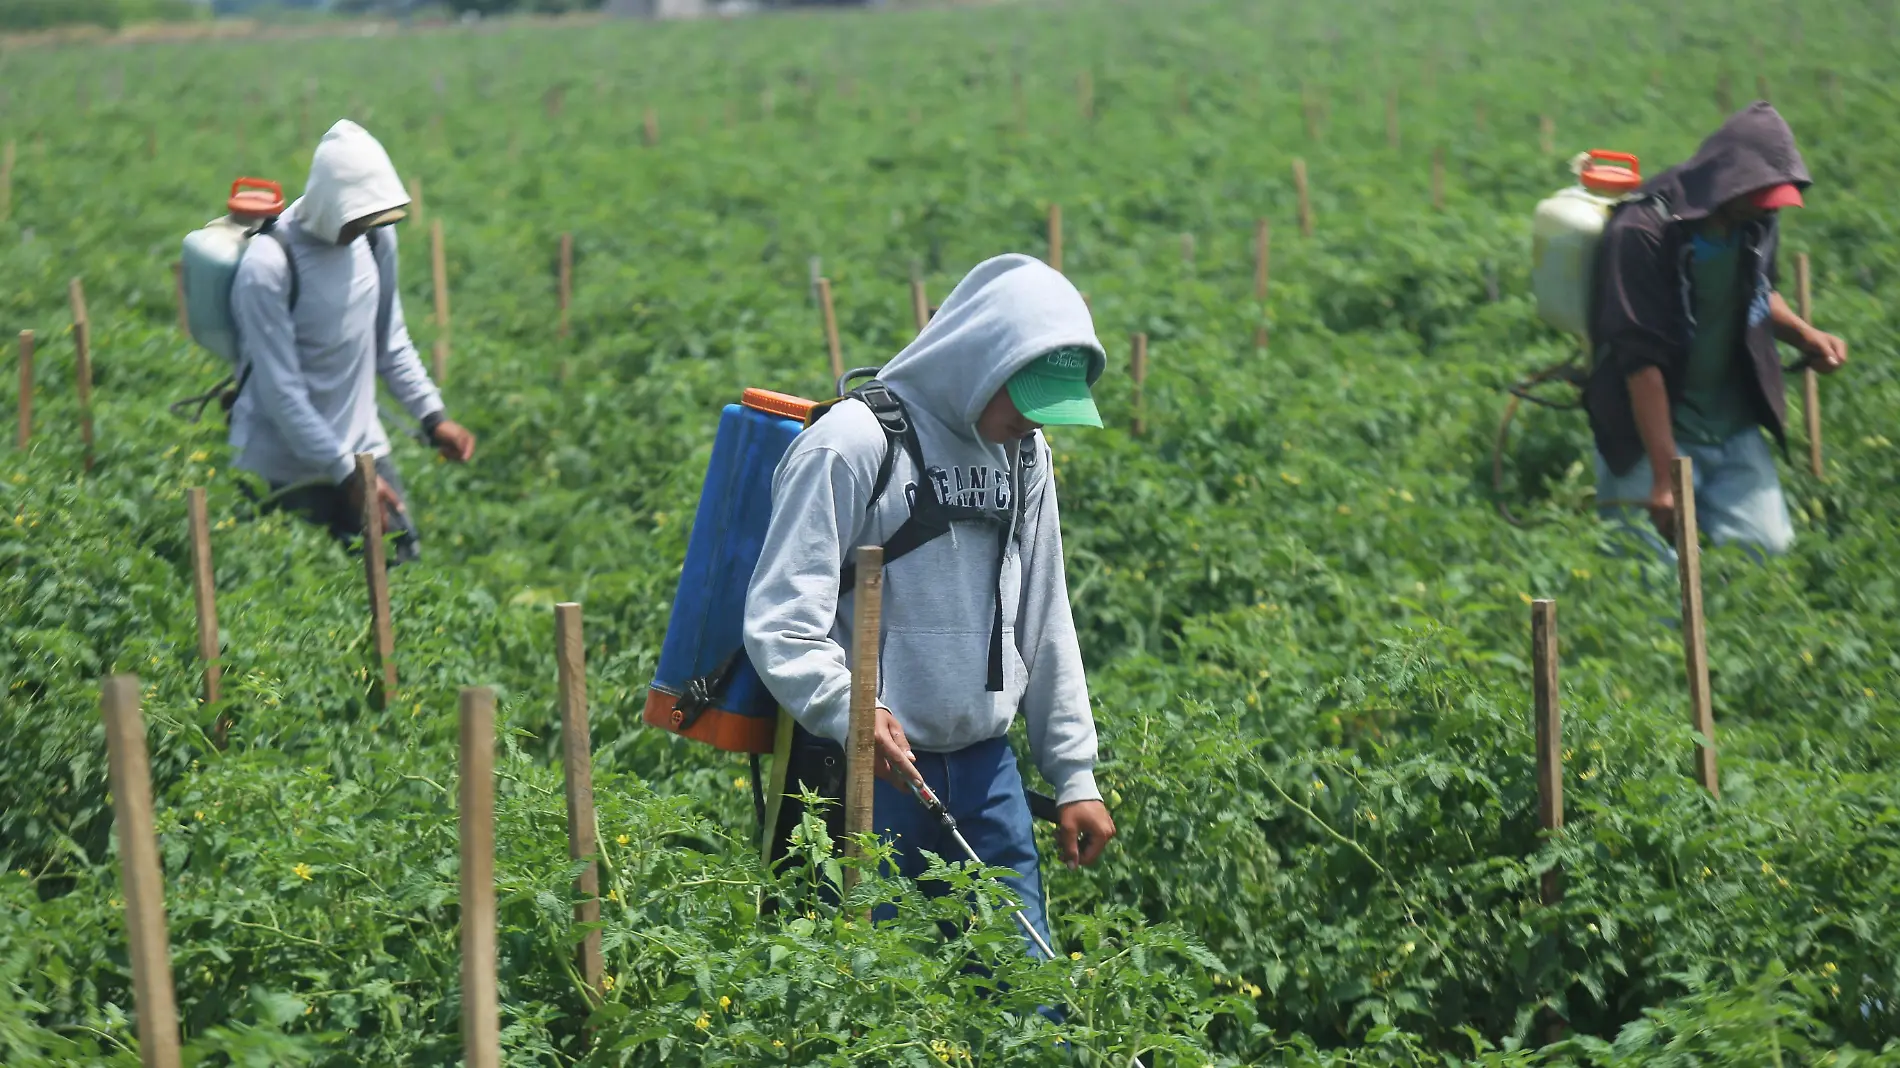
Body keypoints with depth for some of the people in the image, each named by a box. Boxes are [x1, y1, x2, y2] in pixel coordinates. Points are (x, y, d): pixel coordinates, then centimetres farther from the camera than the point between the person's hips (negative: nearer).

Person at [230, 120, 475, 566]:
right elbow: (281, 391, -19)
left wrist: (433, 416, 4)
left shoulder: (375, 236, 0)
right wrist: (347, 476, -19)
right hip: (287, 470, -6)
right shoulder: (268, 266, -21)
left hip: (363, 450, 6)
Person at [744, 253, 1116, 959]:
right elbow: (780, 620, -15)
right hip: (870, 770, -6)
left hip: (984, 769, 6)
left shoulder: (1024, 453, 11)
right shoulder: (855, 443, -11)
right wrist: (848, 711, -31)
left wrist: (1074, 773, 15)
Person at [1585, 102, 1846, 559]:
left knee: (1771, 549, -5)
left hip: (1733, 432, 6)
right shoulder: (1642, 232, -20)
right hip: (1651, 431, -6)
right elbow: (1642, 358, -23)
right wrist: (1665, 478, -25)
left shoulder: (1756, 225, -1)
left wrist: (1805, 334, 0)